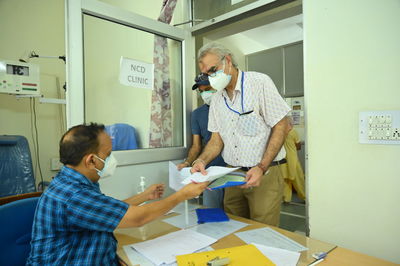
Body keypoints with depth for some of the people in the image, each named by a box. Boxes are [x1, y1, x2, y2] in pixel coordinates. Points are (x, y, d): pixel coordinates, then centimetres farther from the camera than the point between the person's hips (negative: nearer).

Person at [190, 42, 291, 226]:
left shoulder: (260, 82, -7)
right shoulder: (217, 99, 11)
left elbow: (281, 127, -10)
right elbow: (217, 138, 10)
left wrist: (261, 167, -18)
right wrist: (202, 160, -10)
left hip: (264, 174, -5)